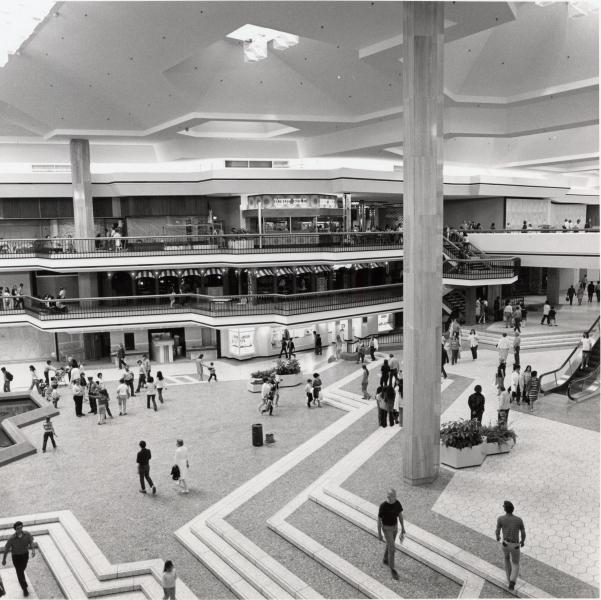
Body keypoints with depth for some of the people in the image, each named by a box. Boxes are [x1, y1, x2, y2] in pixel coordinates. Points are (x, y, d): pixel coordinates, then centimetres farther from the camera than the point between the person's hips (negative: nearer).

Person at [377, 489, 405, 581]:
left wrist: (403, 528, 7)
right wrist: (379, 534, -13)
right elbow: (379, 520, -20)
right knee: (392, 549, -3)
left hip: (394, 527, 6)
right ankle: (392, 570, 16)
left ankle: (385, 559, 52)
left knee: (390, 544, 25)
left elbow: (400, 515, 1)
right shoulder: (383, 506, -30)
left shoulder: (397, 503, -14)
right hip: (386, 529, -6)